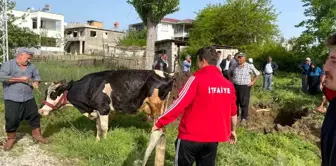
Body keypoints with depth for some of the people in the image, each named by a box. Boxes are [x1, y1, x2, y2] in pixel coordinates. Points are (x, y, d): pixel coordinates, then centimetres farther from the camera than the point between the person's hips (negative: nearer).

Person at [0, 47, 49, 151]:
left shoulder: (30, 66, 7)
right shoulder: (9, 64, -8)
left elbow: (37, 75, 20)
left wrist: (36, 82, -3)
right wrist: (20, 79, -19)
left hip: (28, 98, 5)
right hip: (12, 99, -4)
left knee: (34, 116, 11)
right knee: (11, 119, 3)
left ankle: (36, 134, 29)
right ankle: (11, 138, 24)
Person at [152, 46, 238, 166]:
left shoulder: (197, 79, -14)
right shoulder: (228, 84, 1)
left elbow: (179, 104, -16)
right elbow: (233, 112, 11)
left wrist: (159, 123, -7)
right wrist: (232, 130, 28)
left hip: (191, 136, -5)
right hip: (213, 138, 5)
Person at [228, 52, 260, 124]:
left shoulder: (250, 66, -6)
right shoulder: (234, 66, 4)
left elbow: (257, 74, 4)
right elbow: (229, 73, 24)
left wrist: (252, 82, -2)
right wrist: (231, 80, 12)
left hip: (245, 87, -4)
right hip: (235, 86, 4)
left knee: (244, 103, -4)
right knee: (235, 102, 11)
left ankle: (243, 119, 3)